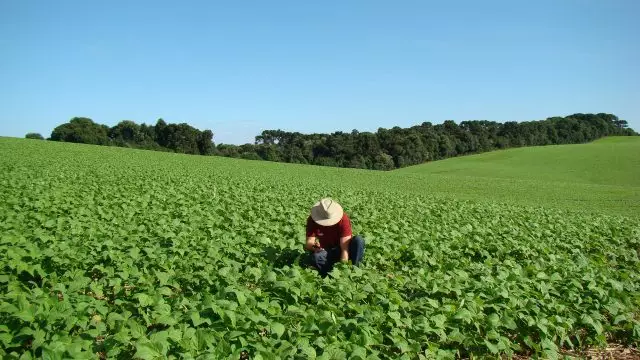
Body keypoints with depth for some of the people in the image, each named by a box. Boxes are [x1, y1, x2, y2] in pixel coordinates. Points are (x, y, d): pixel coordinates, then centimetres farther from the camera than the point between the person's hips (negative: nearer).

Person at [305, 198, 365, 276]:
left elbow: (345, 247, -28)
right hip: (325, 251, 1)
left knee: (359, 240, -30)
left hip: (341, 249, 0)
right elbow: (309, 243, -21)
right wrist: (313, 246, -46)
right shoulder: (312, 220, -17)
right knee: (315, 257, -34)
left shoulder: (343, 219, -24)